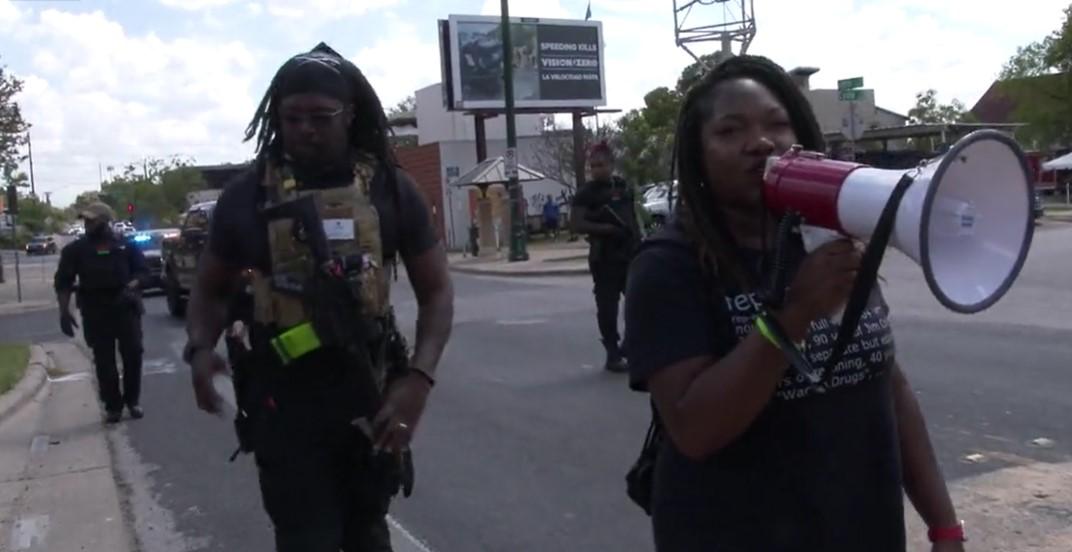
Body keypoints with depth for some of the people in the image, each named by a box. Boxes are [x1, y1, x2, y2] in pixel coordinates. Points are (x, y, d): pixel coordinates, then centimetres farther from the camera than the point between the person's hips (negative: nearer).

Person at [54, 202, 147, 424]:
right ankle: (113, 406, 8)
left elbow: (143, 271, 7)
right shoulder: (75, 249, 4)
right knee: (104, 361, 0)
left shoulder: (126, 246, 5)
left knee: (133, 355, 1)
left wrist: (132, 286, -14)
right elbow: (63, 282, 1)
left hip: (126, 308, 1)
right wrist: (64, 311, -10)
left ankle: (132, 401, 16)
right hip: (95, 312, 0)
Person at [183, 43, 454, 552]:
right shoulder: (249, 194, -4)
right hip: (287, 403, -1)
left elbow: (436, 291, 1)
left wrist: (419, 377, -14)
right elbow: (211, 289, 8)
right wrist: (200, 350, -13)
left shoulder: (389, 187, -3)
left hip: (371, 397, 2)